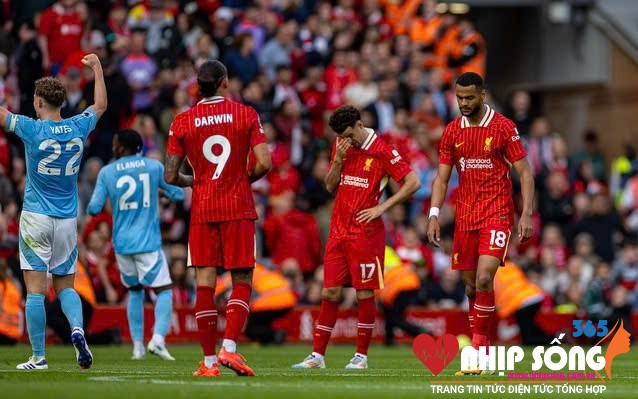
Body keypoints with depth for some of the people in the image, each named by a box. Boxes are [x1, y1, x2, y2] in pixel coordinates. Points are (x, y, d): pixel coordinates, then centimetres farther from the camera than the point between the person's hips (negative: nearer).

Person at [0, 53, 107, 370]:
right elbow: (101, 105, 19)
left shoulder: (32, 129, -12)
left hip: (36, 217, -4)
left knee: (36, 289, -2)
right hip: (67, 219, 4)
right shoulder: (78, 128, 0)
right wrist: (97, 68, 31)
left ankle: (38, 357, -4)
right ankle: (77, 329, -13)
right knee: (65, 286, 14)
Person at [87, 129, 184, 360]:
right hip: (148, 243, -2)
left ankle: (137, 346, 13)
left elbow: (94, 209, -1)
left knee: (134, 291, 18)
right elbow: (178, 194, 6)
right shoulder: (154, 167, 0)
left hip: (122, 243, 2)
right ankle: (158, 338, -19)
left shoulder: (106, 173, 0)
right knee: (163, 291, 2)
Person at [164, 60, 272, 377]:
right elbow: (263, 163, -9)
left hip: (202, 211, 1)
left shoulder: (182, 122, 2)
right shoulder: (246, 115, -1)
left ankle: (208, 361, 1)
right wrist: (246, 179, 11)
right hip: (238, 209, -1)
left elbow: (170, 176, 1)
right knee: (242, 281, 6)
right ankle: (229, 348, -11)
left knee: (205, 284, 2)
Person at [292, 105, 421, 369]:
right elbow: (330, 186, 13)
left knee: (365, 293, -2)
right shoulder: (341, 146, 11)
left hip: (365, 233, -5)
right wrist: (338, 160, -5)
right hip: (338, 230, 5)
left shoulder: (382, 151, -8)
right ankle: (317, 355, 7)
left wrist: (382, 207, -12)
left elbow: (413, 183, -9)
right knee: (330, 292, 4)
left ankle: (361, 356, 6)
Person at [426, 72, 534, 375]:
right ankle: (478, 346, 16)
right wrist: (434, 216, -1)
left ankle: (479, 350, -14)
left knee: (484, 279, -18)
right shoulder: (452, 131, 7)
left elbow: (524, 173, -3)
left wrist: (526, 214, -12)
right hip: (465, 217, 5)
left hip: (496, 214, -5)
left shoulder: (503, 127, -5)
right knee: (470, 285, 6)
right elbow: (442, 178, 10)